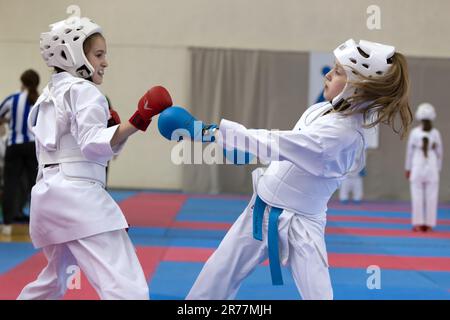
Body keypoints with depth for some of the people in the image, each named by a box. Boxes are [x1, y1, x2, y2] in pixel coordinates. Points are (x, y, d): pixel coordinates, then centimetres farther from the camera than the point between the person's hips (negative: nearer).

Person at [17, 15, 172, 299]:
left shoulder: (49, 96, 22)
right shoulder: (83, 90, -4)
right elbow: (92, 145, -17)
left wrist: (103, 126, 22)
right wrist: (136, 124, -26)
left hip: (48, 194, 10)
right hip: (78, 196, -9)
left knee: (56, 279, 33)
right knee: (128, 289, -20)